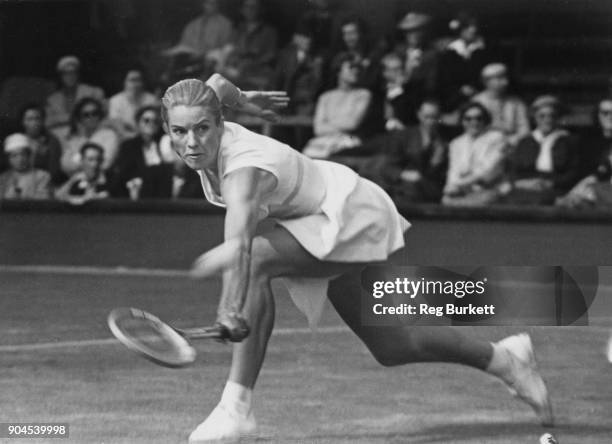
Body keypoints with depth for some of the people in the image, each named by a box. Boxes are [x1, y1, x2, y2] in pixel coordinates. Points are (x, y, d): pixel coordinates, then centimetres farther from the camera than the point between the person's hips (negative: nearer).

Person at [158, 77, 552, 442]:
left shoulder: (244, 168, -37)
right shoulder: (212, 142, -13)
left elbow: (241, 242, -55)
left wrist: (232, 310, -71)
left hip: (353, 215, -10)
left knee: (254, 262, -33)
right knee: (391, 348, 18)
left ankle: (237, 407, -29)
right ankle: (505, 358, 39)